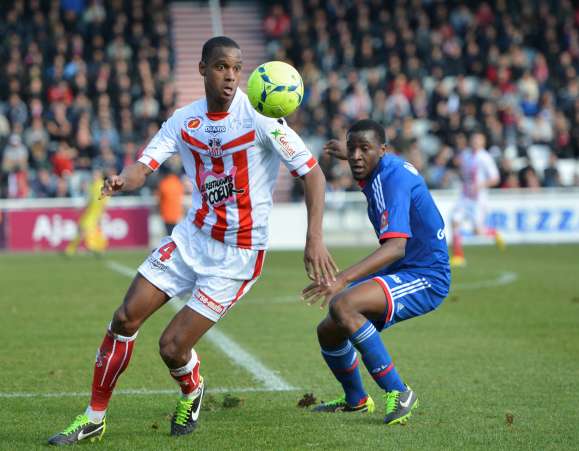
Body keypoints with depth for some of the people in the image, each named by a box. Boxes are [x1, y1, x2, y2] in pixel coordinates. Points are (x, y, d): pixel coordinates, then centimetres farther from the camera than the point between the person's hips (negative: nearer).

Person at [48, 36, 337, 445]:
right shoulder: (185, 120, -1)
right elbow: (143, 168, -6)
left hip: (238, 254, -5)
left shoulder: (259, 118, -17)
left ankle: (192, 392, 28)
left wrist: (315, 239, -27)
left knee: (173, 347, -9)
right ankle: (94, 419, 12)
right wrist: (121, 181, -31)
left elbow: (313, 173, -17)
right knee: (125, 319, -4)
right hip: (193, 237, 5)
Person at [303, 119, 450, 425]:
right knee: (328, 332, 11)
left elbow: (396, 247, -36)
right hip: (401, 273, 10)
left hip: (426, 279, -10)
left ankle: (398, 393, -24)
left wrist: (343, 279, -46)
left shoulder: (391, 179, -23)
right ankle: (356, 400, 38)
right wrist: (345, 154, 47)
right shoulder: (387, 166, 6)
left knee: (342, 306, -33)